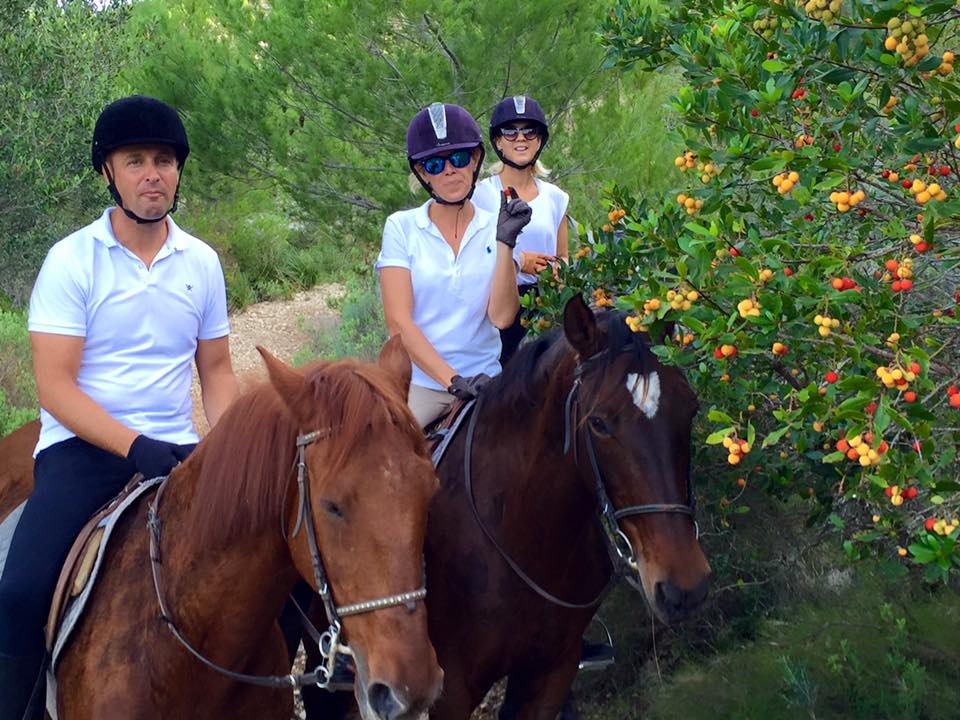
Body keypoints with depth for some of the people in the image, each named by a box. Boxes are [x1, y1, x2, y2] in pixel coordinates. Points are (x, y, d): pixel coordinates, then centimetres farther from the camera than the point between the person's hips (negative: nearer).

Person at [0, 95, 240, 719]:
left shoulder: (201, 262, 8)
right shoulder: (71, 261, -4)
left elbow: (217, 371, 15)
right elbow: (55, 386, -10)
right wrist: (134, 446, -23)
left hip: (176, 450, 4)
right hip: (82, 446, -4)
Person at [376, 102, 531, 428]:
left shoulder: (494, 227, 4)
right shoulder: (401, 227, -1)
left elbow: (501, 316, -7)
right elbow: (398, 322, -9)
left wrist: (506, 242, -14)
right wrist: (453, 380, -17)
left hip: (484, 380, 2)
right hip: (418, 381, -2)